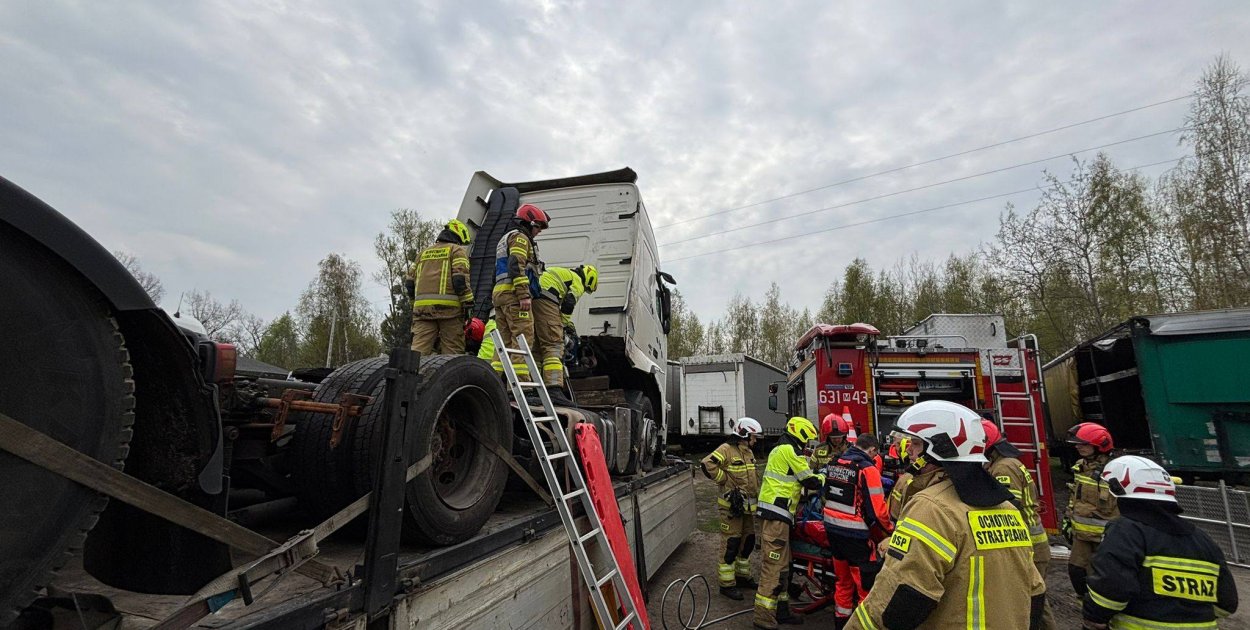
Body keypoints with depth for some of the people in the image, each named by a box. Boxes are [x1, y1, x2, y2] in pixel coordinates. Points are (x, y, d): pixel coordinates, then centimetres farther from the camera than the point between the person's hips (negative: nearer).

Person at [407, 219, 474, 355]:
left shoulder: (423, 252, 25)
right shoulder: (457, 250, 8)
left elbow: (409, 282, 19)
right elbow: (460, 279, -7)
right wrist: (467, 304, -6)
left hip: (422, 307, 4)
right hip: (448, 307, -4)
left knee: (418, 350, -2)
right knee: (452, 351, 0)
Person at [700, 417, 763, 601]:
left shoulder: (748, 452, 15)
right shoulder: (727, 449, -14)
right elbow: (708, 464, -27)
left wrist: (757, 496, 23)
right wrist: (726, 479, -19)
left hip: (748, 506, 9)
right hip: (732, 505, -9)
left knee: (748, 541, 17)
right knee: (731, 543, -5)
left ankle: (743, 575, 33)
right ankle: (727, 584, 4)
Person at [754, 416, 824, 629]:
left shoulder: (779, 450, 21)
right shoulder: (789, 451, -10)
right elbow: (809, 481, -7)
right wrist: (827, 479, 9)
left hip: (772, 513, 10)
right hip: (776, 515, -10)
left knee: (781, 564, 17)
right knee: (774, 565, -8)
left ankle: (781, 609, 26)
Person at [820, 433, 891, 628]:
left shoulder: (834, 463, 7)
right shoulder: (867, 469, -16)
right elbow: (877, 509, -16)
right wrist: (890, 529, 1)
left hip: (831, 529, 8)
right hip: (855, 535, -8)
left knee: (844, 581, 22)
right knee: (867, 585, 3)